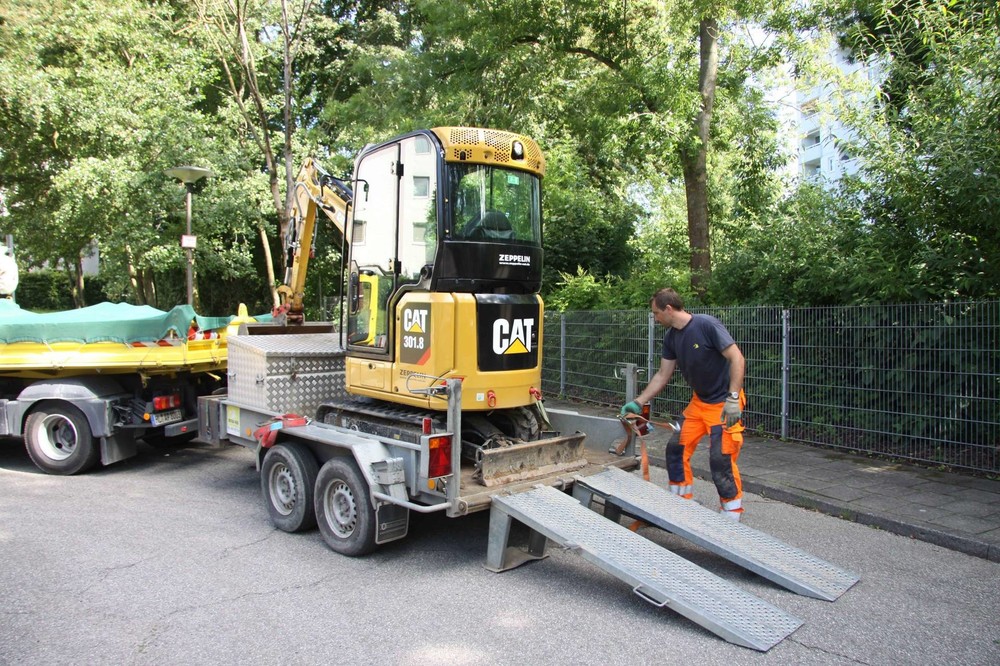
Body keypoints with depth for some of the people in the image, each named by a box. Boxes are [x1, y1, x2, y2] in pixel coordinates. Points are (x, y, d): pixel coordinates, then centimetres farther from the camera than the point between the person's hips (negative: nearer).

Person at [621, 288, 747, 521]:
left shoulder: (707, 325, -20)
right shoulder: (671, 337, 2)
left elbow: (737, 359, -21)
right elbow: (663, 375, 8)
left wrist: (733, 399, -26)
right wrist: (638, 403, 4)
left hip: (723, 403, -8)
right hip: (699, 401, 8)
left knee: (721, 460, -10)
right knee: (676, 449, 7)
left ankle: (732, 517, 6)